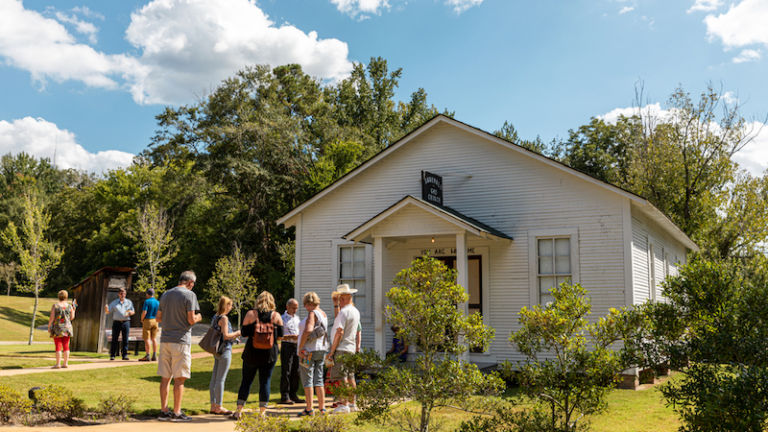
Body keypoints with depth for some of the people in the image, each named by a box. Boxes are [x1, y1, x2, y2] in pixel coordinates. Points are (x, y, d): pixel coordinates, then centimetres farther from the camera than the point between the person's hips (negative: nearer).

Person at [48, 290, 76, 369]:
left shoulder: (55, 306, -7)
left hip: (57, 328, -3)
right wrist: (74, 309, 16)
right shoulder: (69, 306, 0)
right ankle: (65, 363, 8)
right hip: (67, 327, 3)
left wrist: (49, 327, -1)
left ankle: (58, 364, -4)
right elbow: (72, 318, 7)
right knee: (66, 346, 7)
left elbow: (52, 318, -10)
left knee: (58, 346, -3)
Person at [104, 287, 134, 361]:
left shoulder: (129, 302, 10)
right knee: (114, 339, -2)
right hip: (116, 322, 0)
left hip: (126, 322, 0)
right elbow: (108, 311, 5)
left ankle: (125, 355, 1)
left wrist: (129, 312, -10)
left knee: (125, 339, -2)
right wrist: (106, 308, -18)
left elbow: (133, 312, 13)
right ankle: (112, 355, 2)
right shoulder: (114, 302, 8)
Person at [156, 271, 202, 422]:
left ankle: (164, 411, 14)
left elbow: (158, 318, 15)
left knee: (165, 377, 9)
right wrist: (198, 318, 8)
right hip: (181, 340, -6)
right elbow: (191, 320, -13)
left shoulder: (166, 294, 12)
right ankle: (177, 412, 3)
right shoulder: (189, 295, -7)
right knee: (179, 378, 0)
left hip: (165, 340, 6)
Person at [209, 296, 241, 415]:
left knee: (214, 378, 10)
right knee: (221, 379, -5)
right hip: (224, 351, -9)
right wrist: (237, 333, -4)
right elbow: (225, 336, -19)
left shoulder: (215, 318, 13)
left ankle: (213, 405, 16)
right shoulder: (224, 318, -14)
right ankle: (219, 407, 0)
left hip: (217, 351, 9)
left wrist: (233, 337, 19)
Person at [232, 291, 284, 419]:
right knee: (265, 381, 6)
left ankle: (239, 410, 11)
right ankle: (262, 412, 6)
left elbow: (244, 333, -2)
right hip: (270, 353, 0)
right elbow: (280, 335, 0)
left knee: (246, 380, 9)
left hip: (252, 352, 0)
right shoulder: (276, 316, 0)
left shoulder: (251, 314, -2)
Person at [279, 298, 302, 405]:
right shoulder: (282, 319, -4)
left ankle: (293, 395, 15)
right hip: (287, 345, -6)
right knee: (286, 372, -6)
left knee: (295, 372, 8)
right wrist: (291, 337, -21)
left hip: (297, 346, 6)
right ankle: (284, 397, -3)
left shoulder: (297, 318, 16)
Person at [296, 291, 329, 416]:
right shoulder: (323, 314, 13)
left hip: (309, 350, -8)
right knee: (318, 379, 12)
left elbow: (308, 330, -26)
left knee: (307, 380, -3)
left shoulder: (312, 313, -14)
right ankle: (322, 407, 13)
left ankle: (309, 409, -2)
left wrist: (300, 347, -19)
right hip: (321, 350, 8)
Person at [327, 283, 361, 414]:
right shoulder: (355, 311, 15)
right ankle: (352, 404, 19)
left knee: (341, 378, -9)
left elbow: (339, 332, -19)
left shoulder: (344, 311, -15)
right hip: (351, 349, 10)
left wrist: (331, 351, -17)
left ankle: (343, 405, -10)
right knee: (350, 377, 13)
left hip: (341, 349, -10)